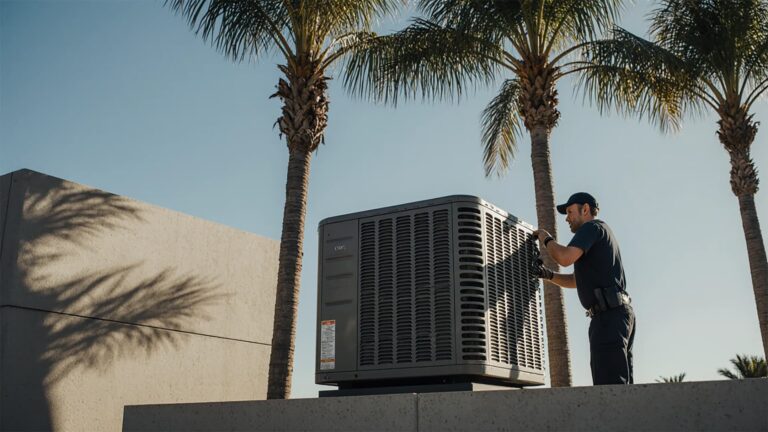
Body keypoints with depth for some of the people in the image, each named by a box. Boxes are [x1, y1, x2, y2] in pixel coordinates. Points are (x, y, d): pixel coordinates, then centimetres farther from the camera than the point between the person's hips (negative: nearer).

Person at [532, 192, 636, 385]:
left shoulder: (592, 227, -1)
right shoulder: (601, 234, 29)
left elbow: (565, 257, -18)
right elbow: (575, 280, 32)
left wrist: (547, 240, 1)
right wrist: (548, 274, 18)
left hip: (609, 314, -10)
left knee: (609, 385, -17)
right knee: (620, 387, 7)